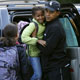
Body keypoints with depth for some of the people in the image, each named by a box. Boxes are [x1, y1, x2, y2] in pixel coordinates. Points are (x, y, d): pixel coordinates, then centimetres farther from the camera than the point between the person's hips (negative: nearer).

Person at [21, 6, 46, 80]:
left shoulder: (44, 24, 3)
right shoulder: (33, 25, -19)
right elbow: (24, 38, -28)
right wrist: (38, 40, -34)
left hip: (42, 52, 7)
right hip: (34, 53, -7)